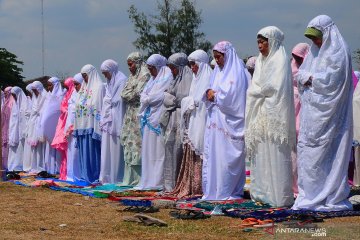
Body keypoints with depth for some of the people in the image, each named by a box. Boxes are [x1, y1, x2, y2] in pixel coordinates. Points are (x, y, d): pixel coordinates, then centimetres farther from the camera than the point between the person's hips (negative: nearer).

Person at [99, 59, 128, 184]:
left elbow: (120, 101, -13)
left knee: (115, 149, -6)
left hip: (116, 121, -8)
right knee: (107, 150, 6)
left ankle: (116, 177, -2)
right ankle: (107, 177, 9)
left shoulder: (122, 81, -8)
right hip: (108, 121, 8)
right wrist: (103, 120, 13)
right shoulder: (110, 83, 18)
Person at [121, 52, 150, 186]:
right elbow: (123, 94, 16)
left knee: (137, 146, -10)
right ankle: (130, 179, 9)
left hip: (139, 113, -9)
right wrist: (131, 94, -1)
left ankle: (139, 179, -10)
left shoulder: (145, 75, -6)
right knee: (129, 145, 6)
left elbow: (137, 94, -13)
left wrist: (128, 95, 2)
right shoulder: (132, 76, 21)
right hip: (130, 115, 9)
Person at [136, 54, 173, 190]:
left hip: (158, 119, -9)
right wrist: (146, 98, -3)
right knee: (148, 148, 8)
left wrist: (147, 98, 0)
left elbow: (158, 97, -14)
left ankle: (158, 182, -6)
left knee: (157, 150, -8)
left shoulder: (167, 77, -7)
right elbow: (143, 96, 17)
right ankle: (148, 180, 11)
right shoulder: (153, 78, 20)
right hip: (149, 118, 9)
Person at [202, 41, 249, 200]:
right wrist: (209, 94, -5)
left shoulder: (236, 72, -6)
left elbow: (232, 95, -17)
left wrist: (215, 95, -3)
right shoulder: (218, 71, 18)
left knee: (227, 156, -6)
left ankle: (230, 191, -2)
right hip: (216, 120, 8)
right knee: (212, 155, 5)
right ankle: (213, 190, 8)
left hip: (229, 120, -8)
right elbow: (211, 90, 18)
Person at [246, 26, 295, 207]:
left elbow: (274, 87, -15)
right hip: (260, 114, 8)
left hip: (273, 115, -8)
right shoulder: (261, 61, 18)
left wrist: (255, 91, -2)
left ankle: (279, 196, -5)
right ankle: (262, 193, 11)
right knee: (260, 155, 6)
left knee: (274, 155, -8)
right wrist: (255, 91, -2)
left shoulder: (280, 60, -6)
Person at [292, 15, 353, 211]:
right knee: (306, 152, 6)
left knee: (326, 155, -7)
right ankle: (310, 196, 11)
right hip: (312, 113, 8)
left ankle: (332, 198, -1)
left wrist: (309, 78, -7)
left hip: (328, 114, -8)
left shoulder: (338, 52, -7)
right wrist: (306, 77, -6)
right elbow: (300, 75, 16)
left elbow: (332, 79, -17)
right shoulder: (315, 52, 17)